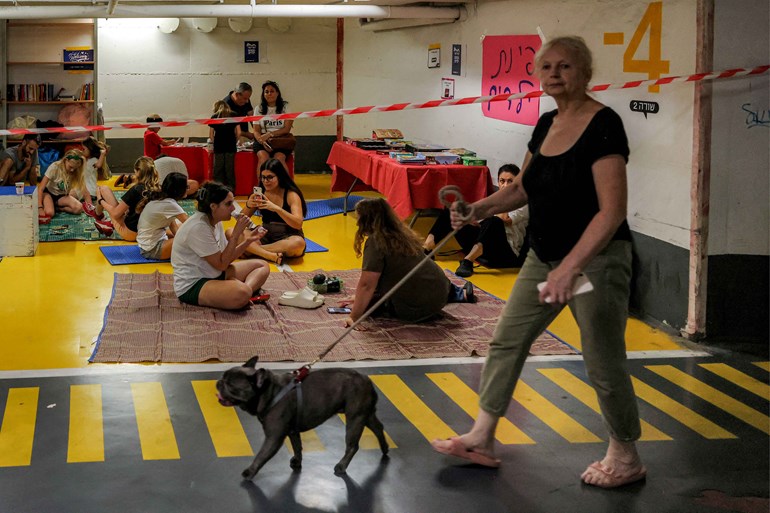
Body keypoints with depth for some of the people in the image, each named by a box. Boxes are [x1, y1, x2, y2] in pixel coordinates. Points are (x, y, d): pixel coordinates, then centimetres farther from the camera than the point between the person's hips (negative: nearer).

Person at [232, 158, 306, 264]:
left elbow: (298, 224, -20)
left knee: (298, 243, -39)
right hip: (265, 236, 4)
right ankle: (272, 256, -34)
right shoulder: (261, 193, 7)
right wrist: (248, 206, -16)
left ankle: (254, 250, -27)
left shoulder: (291, 195, -6)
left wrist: (276, 208, -32)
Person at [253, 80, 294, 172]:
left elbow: (286, 129, -2)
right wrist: (262, 141, -13)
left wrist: (269, 134, -14)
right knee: (263, 157, -30)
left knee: (279, 158, -31)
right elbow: (256, 131, 9)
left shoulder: (285, 107, 6)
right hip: (262, 141, 1)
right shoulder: (259, 109, 13)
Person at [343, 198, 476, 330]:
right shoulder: (401, 233, 9)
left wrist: (354, 317, -20)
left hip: (417, 309, -9)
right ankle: (459, 293, 37)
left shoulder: (376, 242, -18)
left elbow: (366, 285, -22)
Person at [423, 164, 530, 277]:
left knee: (494, 221, -37)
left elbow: (505, 219, -18)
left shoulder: (523, 204, 2)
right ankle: (426, 248, -18)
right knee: (450, 213, 0)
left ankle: (468, 261, -48)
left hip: (507, 253, -6)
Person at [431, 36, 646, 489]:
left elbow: (612, 210, -25)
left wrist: (570, 267, -32)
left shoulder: (603, 125, -18)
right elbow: (522, 189, 18)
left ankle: (626, 460, 21)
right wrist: (479, 209, 0)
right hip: (545, 257, 8)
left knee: (604, 365, 2)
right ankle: (482, 439, 21)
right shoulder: (546, 124, 7)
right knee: (506, 341, 10)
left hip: (596, 260, -8)